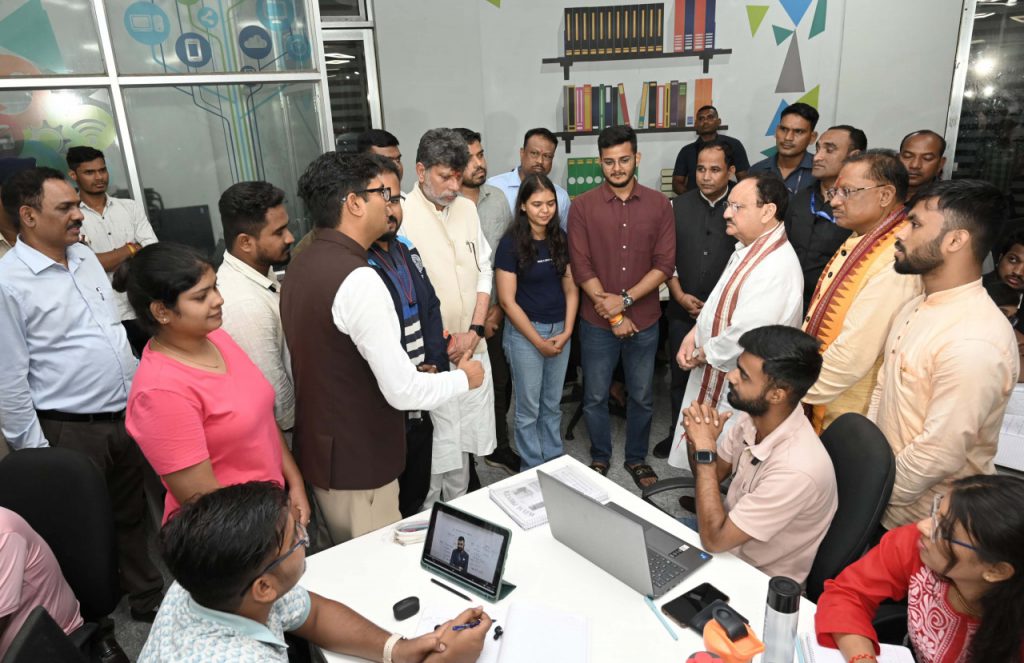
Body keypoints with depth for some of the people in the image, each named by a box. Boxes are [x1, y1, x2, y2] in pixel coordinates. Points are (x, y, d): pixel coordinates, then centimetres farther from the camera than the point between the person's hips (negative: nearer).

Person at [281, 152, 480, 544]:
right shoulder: (358, 279, -25)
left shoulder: (301, 266, 3)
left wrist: (408, 370, 15)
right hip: (358, 464, -9)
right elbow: (404, 393, -24)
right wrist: (464, 378, -6)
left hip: (318, 450, 9)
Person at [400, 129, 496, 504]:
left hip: (471, 347, 6)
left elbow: (484, 272, 10)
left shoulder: (467, 208, 7)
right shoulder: (402, 215, -13)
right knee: (433, 445, 2)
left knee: (463, 437, 17)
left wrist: (475, 330, -2)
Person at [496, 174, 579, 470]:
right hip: (525, 332, -4)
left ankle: (555, 462, 32)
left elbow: (571, 288, 7)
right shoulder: (511, 244, -11)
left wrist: (567, 332, -6)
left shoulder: (561, 239, 4)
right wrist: (538, 341, -12)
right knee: (529, 408, 8)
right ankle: (533, 470, 25)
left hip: (560, 330, 5)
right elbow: (507, 300, -13)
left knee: (552, 404, 16)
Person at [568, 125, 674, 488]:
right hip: (597, 322, -1)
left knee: (642, 397, 15)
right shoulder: (583, 206, -6)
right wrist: (613, 315, -13)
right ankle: (600, 457, 34)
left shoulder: (658, 204, -2)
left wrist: (625, 300, -16)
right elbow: (581, 268, -9)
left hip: (645, 321, 1)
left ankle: (637, 458, 36)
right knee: (595, 397, 12)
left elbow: (664, 264, -5)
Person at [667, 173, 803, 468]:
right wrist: (693, 335, 1)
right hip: (714, 376, 9)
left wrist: (703, 353, -16)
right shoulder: (748, 250, 6)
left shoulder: (777, 266, -27)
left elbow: (747, 336, -33)